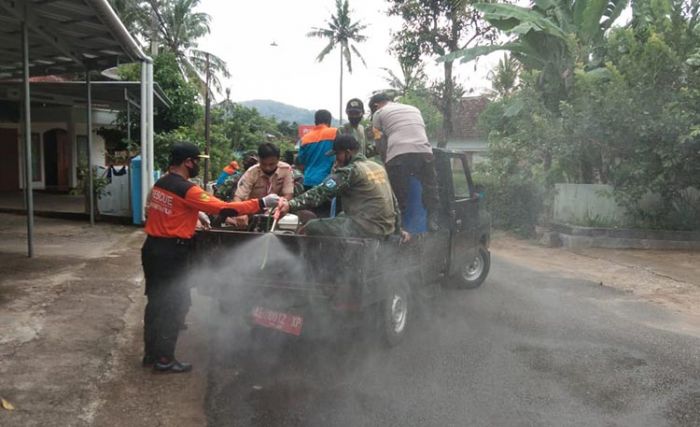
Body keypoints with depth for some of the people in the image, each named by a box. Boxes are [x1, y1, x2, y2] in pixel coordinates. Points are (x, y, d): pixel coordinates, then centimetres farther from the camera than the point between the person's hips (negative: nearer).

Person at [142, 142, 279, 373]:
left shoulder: (160, 184, 7)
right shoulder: (186, 190, -19)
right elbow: (224, 209, -22)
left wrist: (196, 216, 22)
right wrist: (262, 203, -18)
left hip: (152, 247, 9)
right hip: (170, 252, -9)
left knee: (156, 301, 17)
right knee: (176, 305, 2)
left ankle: (150, 353, 27)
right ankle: (164, 359, 9)